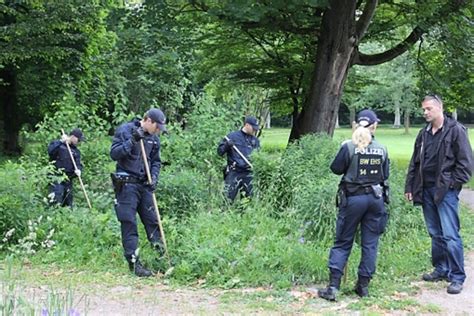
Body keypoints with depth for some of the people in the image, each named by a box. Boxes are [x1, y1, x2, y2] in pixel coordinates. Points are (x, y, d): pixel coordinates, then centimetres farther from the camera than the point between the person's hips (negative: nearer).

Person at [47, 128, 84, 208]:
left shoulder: (76, 151, 16)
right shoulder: (58, 144, 1)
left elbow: (78, 164, 7)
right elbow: (50, 151, -18)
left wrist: (78, 170, -15)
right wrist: (61, 142, -21)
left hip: (68, 179, 6)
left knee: (68, 203, 11)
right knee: (56, 201, -18)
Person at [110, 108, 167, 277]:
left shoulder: (153, 138, 9)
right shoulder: (125, 130, -7)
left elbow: (156, 161, 16)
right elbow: (114, 153, -13)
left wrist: (154, 177, -1)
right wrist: (132, 141, -22)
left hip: (144, 184, 5)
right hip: (126, 185, -5)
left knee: (152, 220, 5)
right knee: (129, 223, -4)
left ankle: (162, 255, 11)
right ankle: (133, 262, -2)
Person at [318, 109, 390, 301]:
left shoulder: (349, 147, -12)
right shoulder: (382, 149, -1)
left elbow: (336, 169, -3)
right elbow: (385, 175, 8)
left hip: (353, 198, -2)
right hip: (376, 198, 3)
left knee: (342, 242, 4)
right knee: (370, 243, 12)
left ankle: (333, 286, -2)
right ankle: (364, 285, 17)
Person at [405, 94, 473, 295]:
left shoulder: (455, 130, -6)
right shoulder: (424, 134, 14)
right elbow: (415, 163, 19)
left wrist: (453, 184, -12)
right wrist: (410, 186, 14)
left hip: (446, 191, -7)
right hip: (427, 190, 7)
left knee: (450, 235, -8)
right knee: (435, 234, 14)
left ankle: (457, 277, -2)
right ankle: (441, 270, 25)